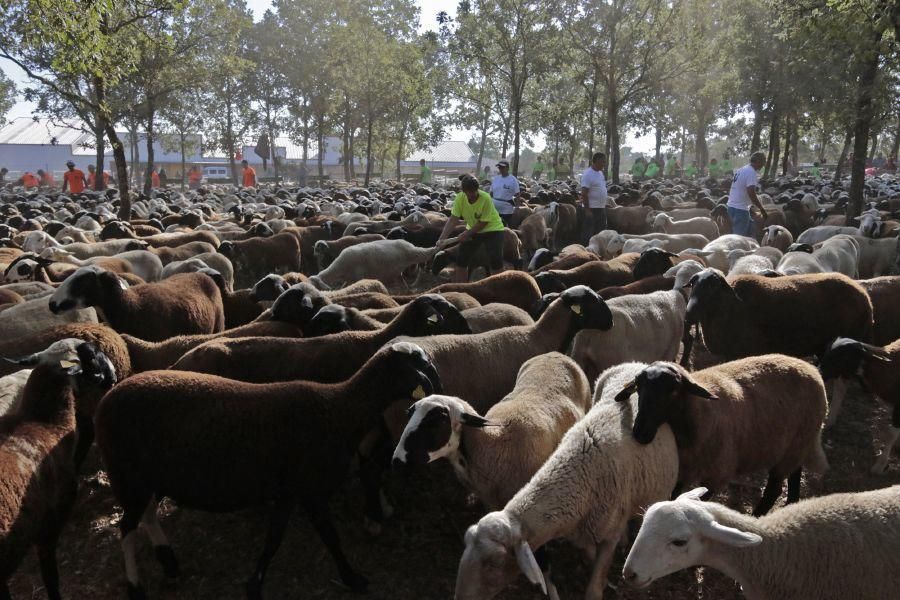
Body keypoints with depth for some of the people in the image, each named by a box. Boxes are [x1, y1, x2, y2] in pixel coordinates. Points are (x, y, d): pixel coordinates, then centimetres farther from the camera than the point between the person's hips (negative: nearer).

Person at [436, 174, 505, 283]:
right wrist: (442, 238, -27)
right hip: (473, 229, 5)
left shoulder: (486, 198, -29)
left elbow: (483, 222, -23)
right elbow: (453, 220, -18)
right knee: (461, 259, 3)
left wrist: (466, 234, -25)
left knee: (495, 262, -17)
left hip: (492, 229, -5)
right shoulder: (460, 198, -18)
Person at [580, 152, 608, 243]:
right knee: (588, 234, -3)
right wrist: (587, 210, -21)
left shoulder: (600, 173, 13)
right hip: (591, 209, -9)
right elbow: (584, 194, -18)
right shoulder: (588, 174, -14)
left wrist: (604, 206, 16)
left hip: (601, 208, 9)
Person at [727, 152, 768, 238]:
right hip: (740, 209, -10)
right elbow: (751, 193, -23)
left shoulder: (741, 170, 14)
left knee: (750, 230, 19)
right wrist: (762, 210, -17)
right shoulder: (751, 172, -15)